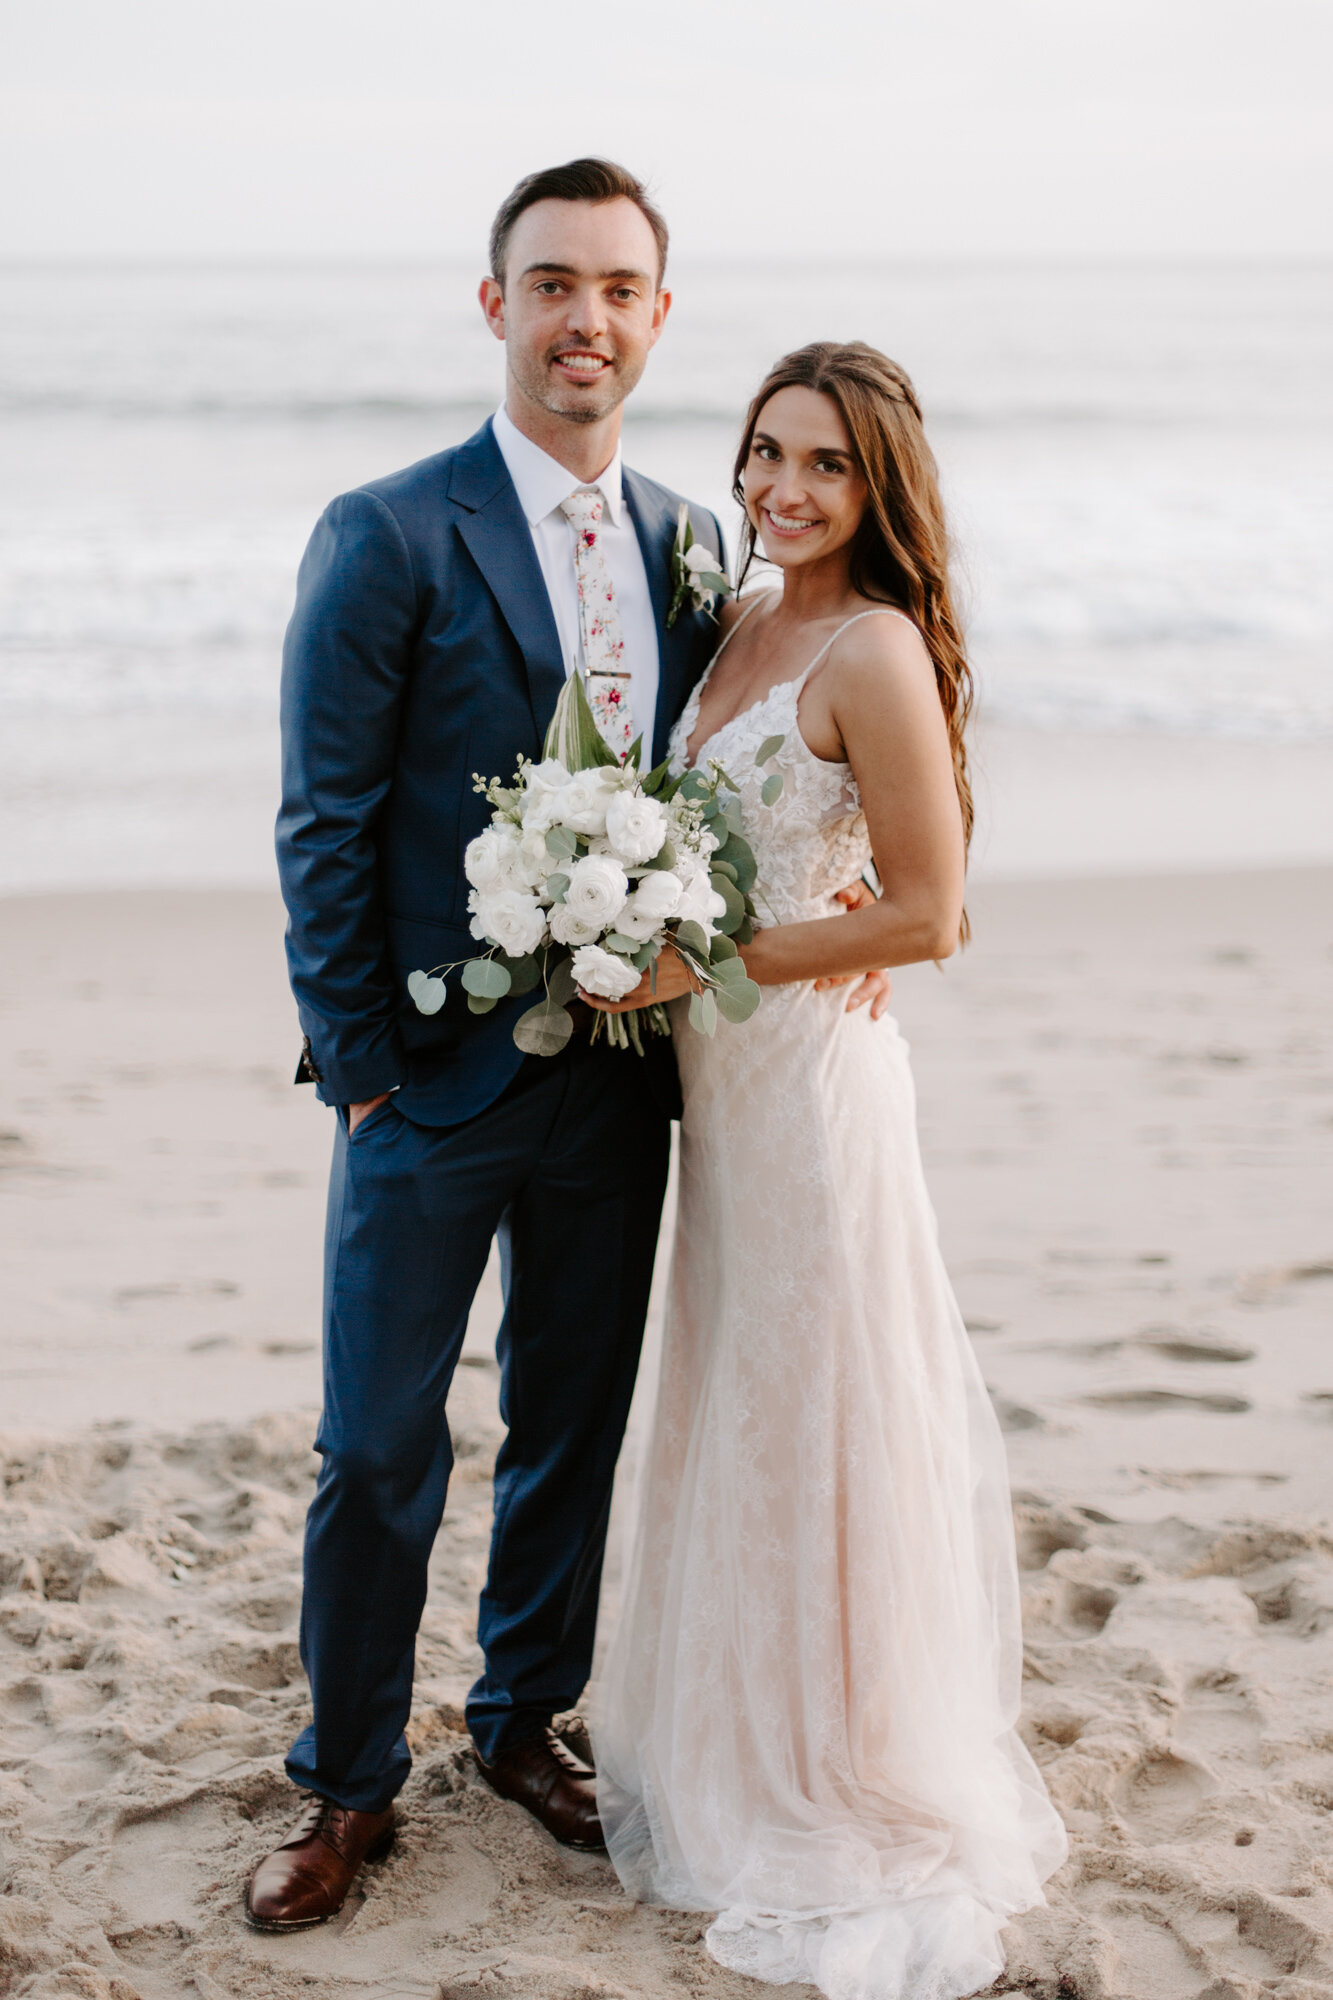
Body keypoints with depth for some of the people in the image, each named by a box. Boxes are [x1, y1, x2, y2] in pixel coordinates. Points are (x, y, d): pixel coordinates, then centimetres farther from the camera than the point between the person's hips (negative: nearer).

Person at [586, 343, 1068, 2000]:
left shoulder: (875, 653, -17)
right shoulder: (746, 624, 8)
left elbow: (926, 914, -19)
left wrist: (695, 965, -17)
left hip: (814, 1069, -8)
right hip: (720, 1069, 8)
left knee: (812, 1425, 4)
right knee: (734, 1418, 18)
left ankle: (847, 1799, 21)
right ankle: (736, 1753, 35)